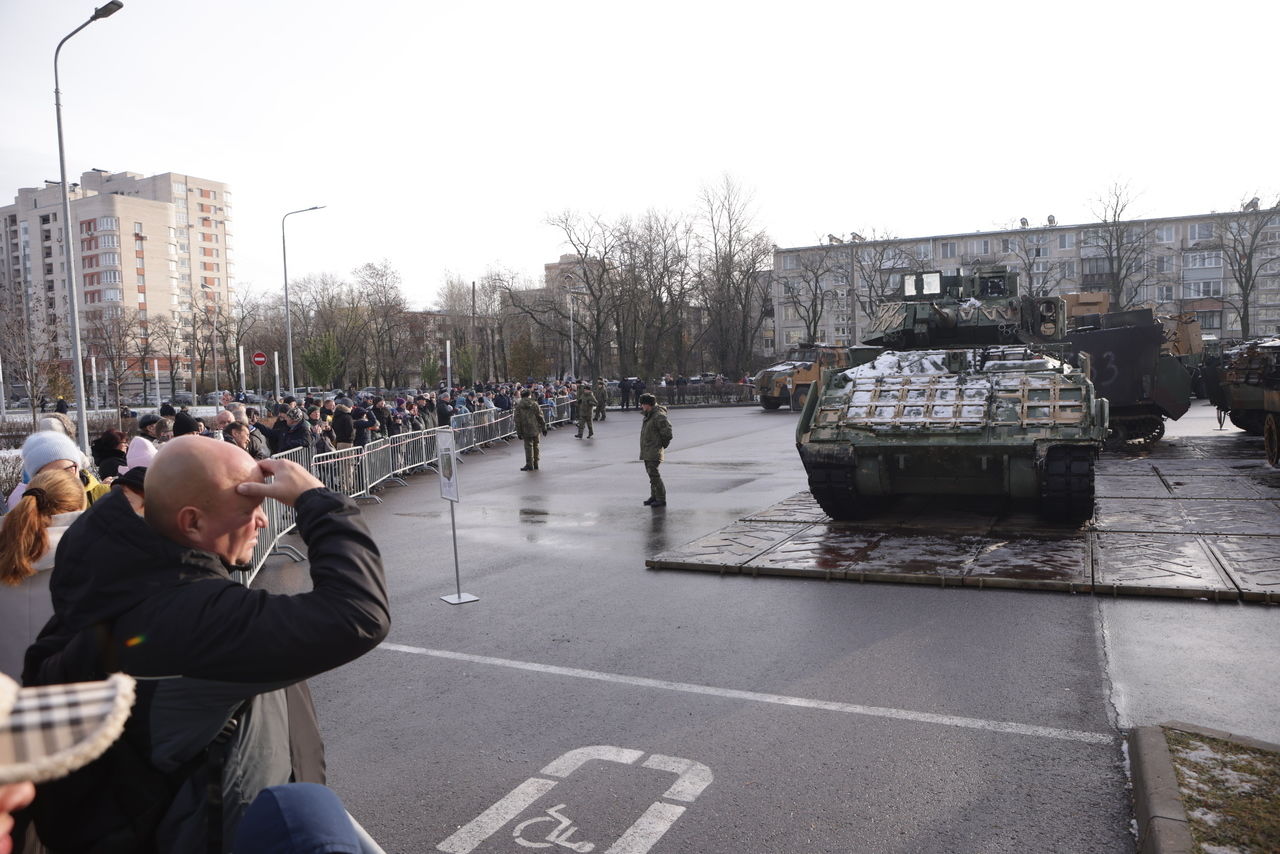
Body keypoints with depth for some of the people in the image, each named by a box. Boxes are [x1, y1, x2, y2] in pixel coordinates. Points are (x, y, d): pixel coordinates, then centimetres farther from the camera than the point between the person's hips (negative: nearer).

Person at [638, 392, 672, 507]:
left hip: (654, 451, -10)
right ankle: (654, 496, 25)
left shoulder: (659, 416, -18)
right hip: (647, 451, 10)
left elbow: (667, 430, -19)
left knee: (654, 475, -10)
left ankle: (661, 499, -4)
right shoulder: (649, 415, 12)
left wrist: (662, 444, -9)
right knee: (651, 474, 16)